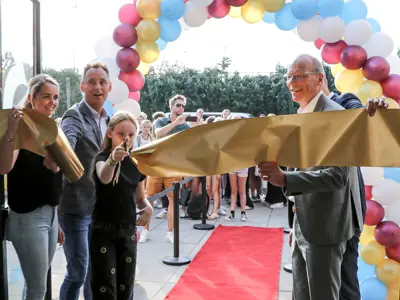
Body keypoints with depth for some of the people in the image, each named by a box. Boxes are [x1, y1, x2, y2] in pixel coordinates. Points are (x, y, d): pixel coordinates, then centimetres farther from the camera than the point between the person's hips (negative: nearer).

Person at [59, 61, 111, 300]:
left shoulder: (107, 119, 9)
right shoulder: (74, 116, -14)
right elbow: (67, 140, -37)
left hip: (101, 206, 7)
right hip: (77, 206, -7)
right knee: (78, 271, -3)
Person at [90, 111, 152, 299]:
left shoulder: (136, 163, 6)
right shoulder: (103, 157, -11)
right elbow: (104, 178, -36)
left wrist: (148, 208, -7)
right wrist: (112, 159, -57)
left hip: (128, 230, 5)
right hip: (103, 229, -5)